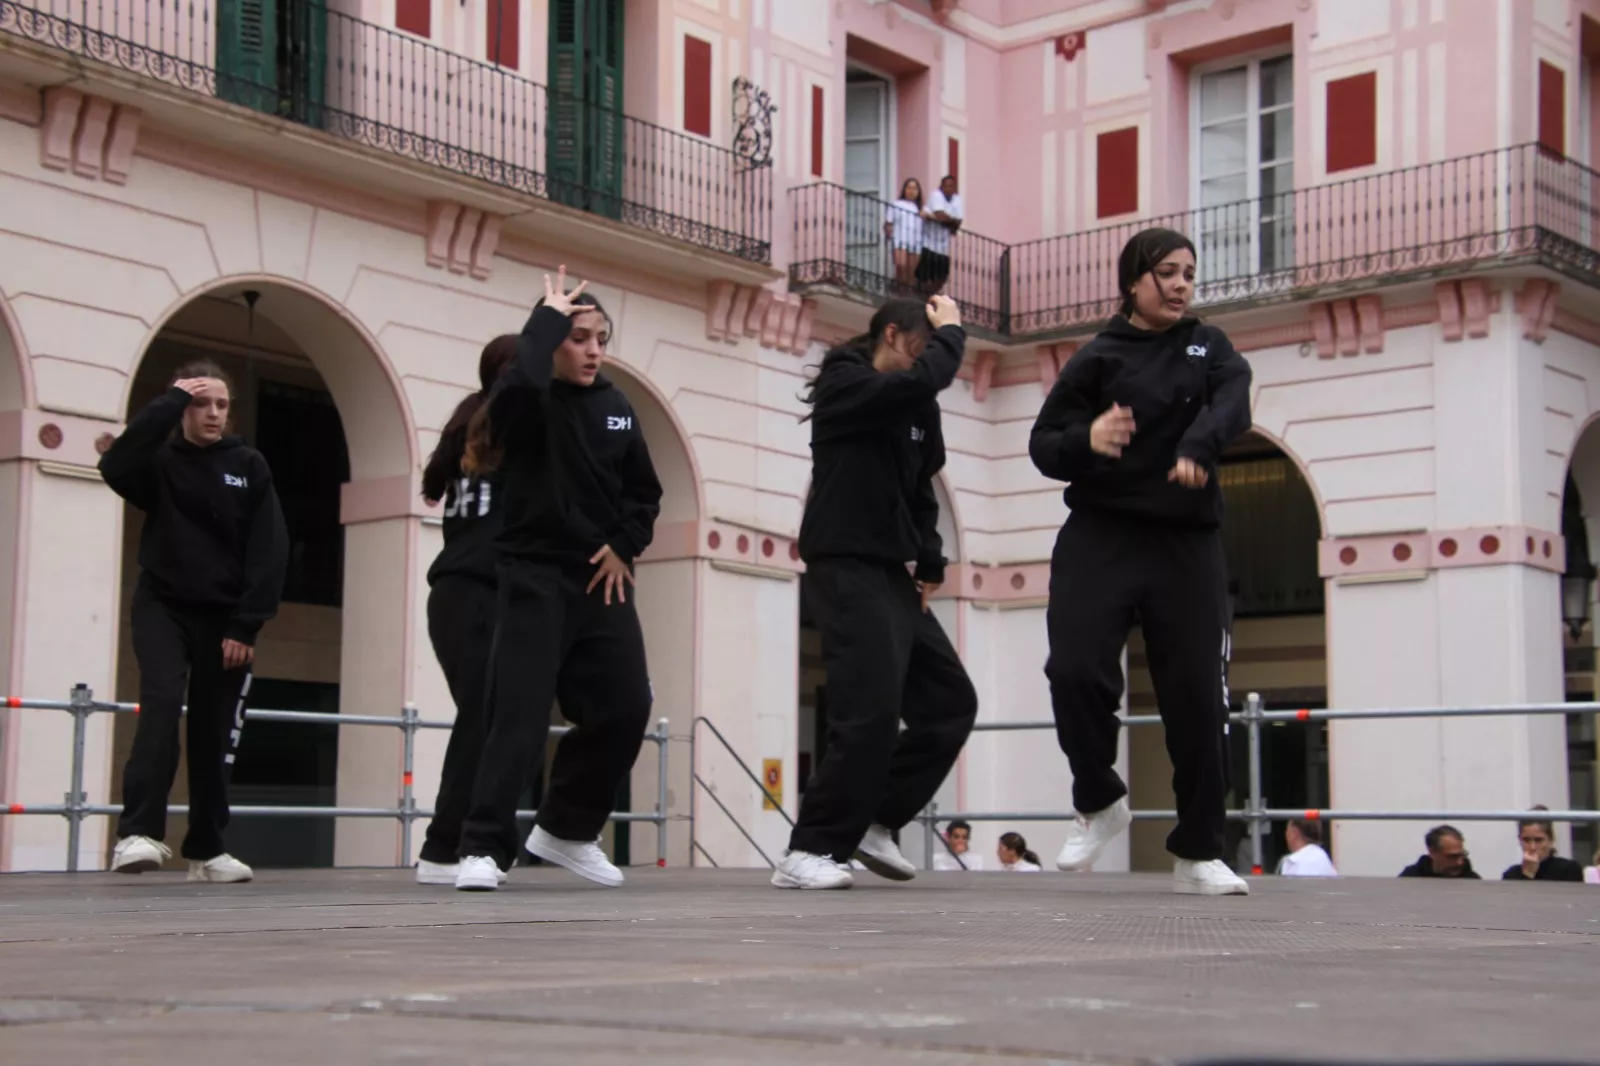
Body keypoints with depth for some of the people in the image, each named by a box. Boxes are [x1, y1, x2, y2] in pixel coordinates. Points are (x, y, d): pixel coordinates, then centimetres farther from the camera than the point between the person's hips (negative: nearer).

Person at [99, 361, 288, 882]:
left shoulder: (249, 467, 2)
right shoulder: (159, 461, 1)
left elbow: (269, 552, -3)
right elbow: (113, 467, -24)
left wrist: (245, 626, -11)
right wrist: (171, 402, -20)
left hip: (224, 616, 2)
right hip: (161, 605, -2)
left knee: (214, 732, 5)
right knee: (162, 702, -24)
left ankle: (206, 849, 16)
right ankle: (139, 833, -29)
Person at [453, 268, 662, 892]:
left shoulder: (616, 408, 10)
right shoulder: (528, 404, -6)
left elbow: (644, 492, 17)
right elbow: (522, 377, -32)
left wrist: (625, 546, 0)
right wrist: (548, 314, -17)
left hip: (601, 580, 6)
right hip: (535, 576, -6)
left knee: (626, 706, 3)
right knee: (520, 712, -13)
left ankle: (567, 830, 20)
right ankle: (482, 848, -9)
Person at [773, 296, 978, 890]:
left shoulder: (909, 410, 17)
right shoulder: (844, 384, -8)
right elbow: (923, 381, -25)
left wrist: (930, 562, 7)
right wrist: (950, 332, -7)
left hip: (892, 576, 9)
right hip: (846, 571, -9)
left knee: (951, 703, 8)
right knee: (871, 714, -18)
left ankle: (873, 823, 16)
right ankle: (808, 853, -11)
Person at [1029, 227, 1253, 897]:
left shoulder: (1208, 346, 12)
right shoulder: (1099, 358, 6)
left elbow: (1233, 399, -9)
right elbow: (1043, 444, 4)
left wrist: (1198, 446, -30)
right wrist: (1086, 440, -19)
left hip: (1187, 543, 2)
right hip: (1099, 539, -1)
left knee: (1197, 698, -2)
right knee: (1076, 671, -16)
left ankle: (1198, 854, 12)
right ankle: (1100, 801, 11)